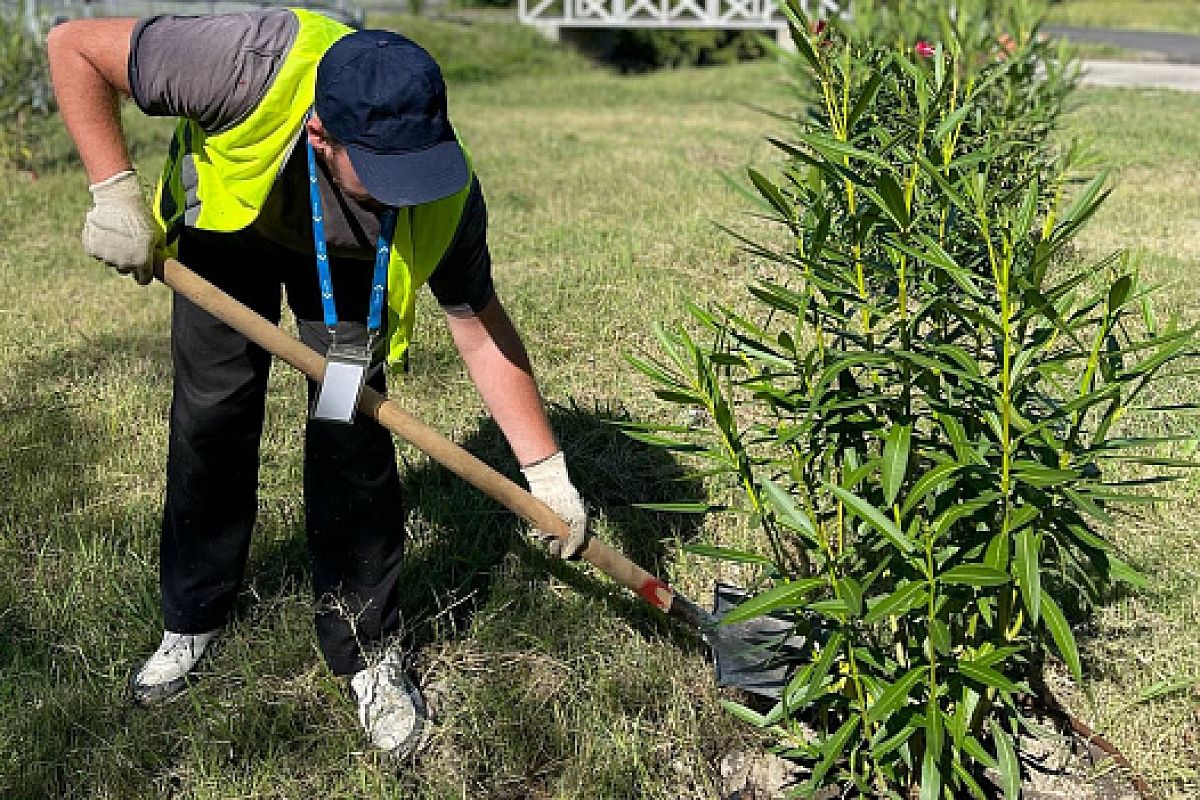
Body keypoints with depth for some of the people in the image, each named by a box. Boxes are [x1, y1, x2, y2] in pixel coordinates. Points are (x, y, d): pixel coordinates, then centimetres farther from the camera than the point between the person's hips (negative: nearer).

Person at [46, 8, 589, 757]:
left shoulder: (445, 193, -36)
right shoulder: (254, 66, -44)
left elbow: (481, 327, -24)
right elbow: (75, 46, -29)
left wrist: (548, 474, -24)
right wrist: (116, 192, -35)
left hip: (346, 256, 0)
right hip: (225, 218, 0)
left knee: (351, 429, -13)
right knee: (212, 417, 1)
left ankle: (369, 652, 4)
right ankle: (192, 620, 24)